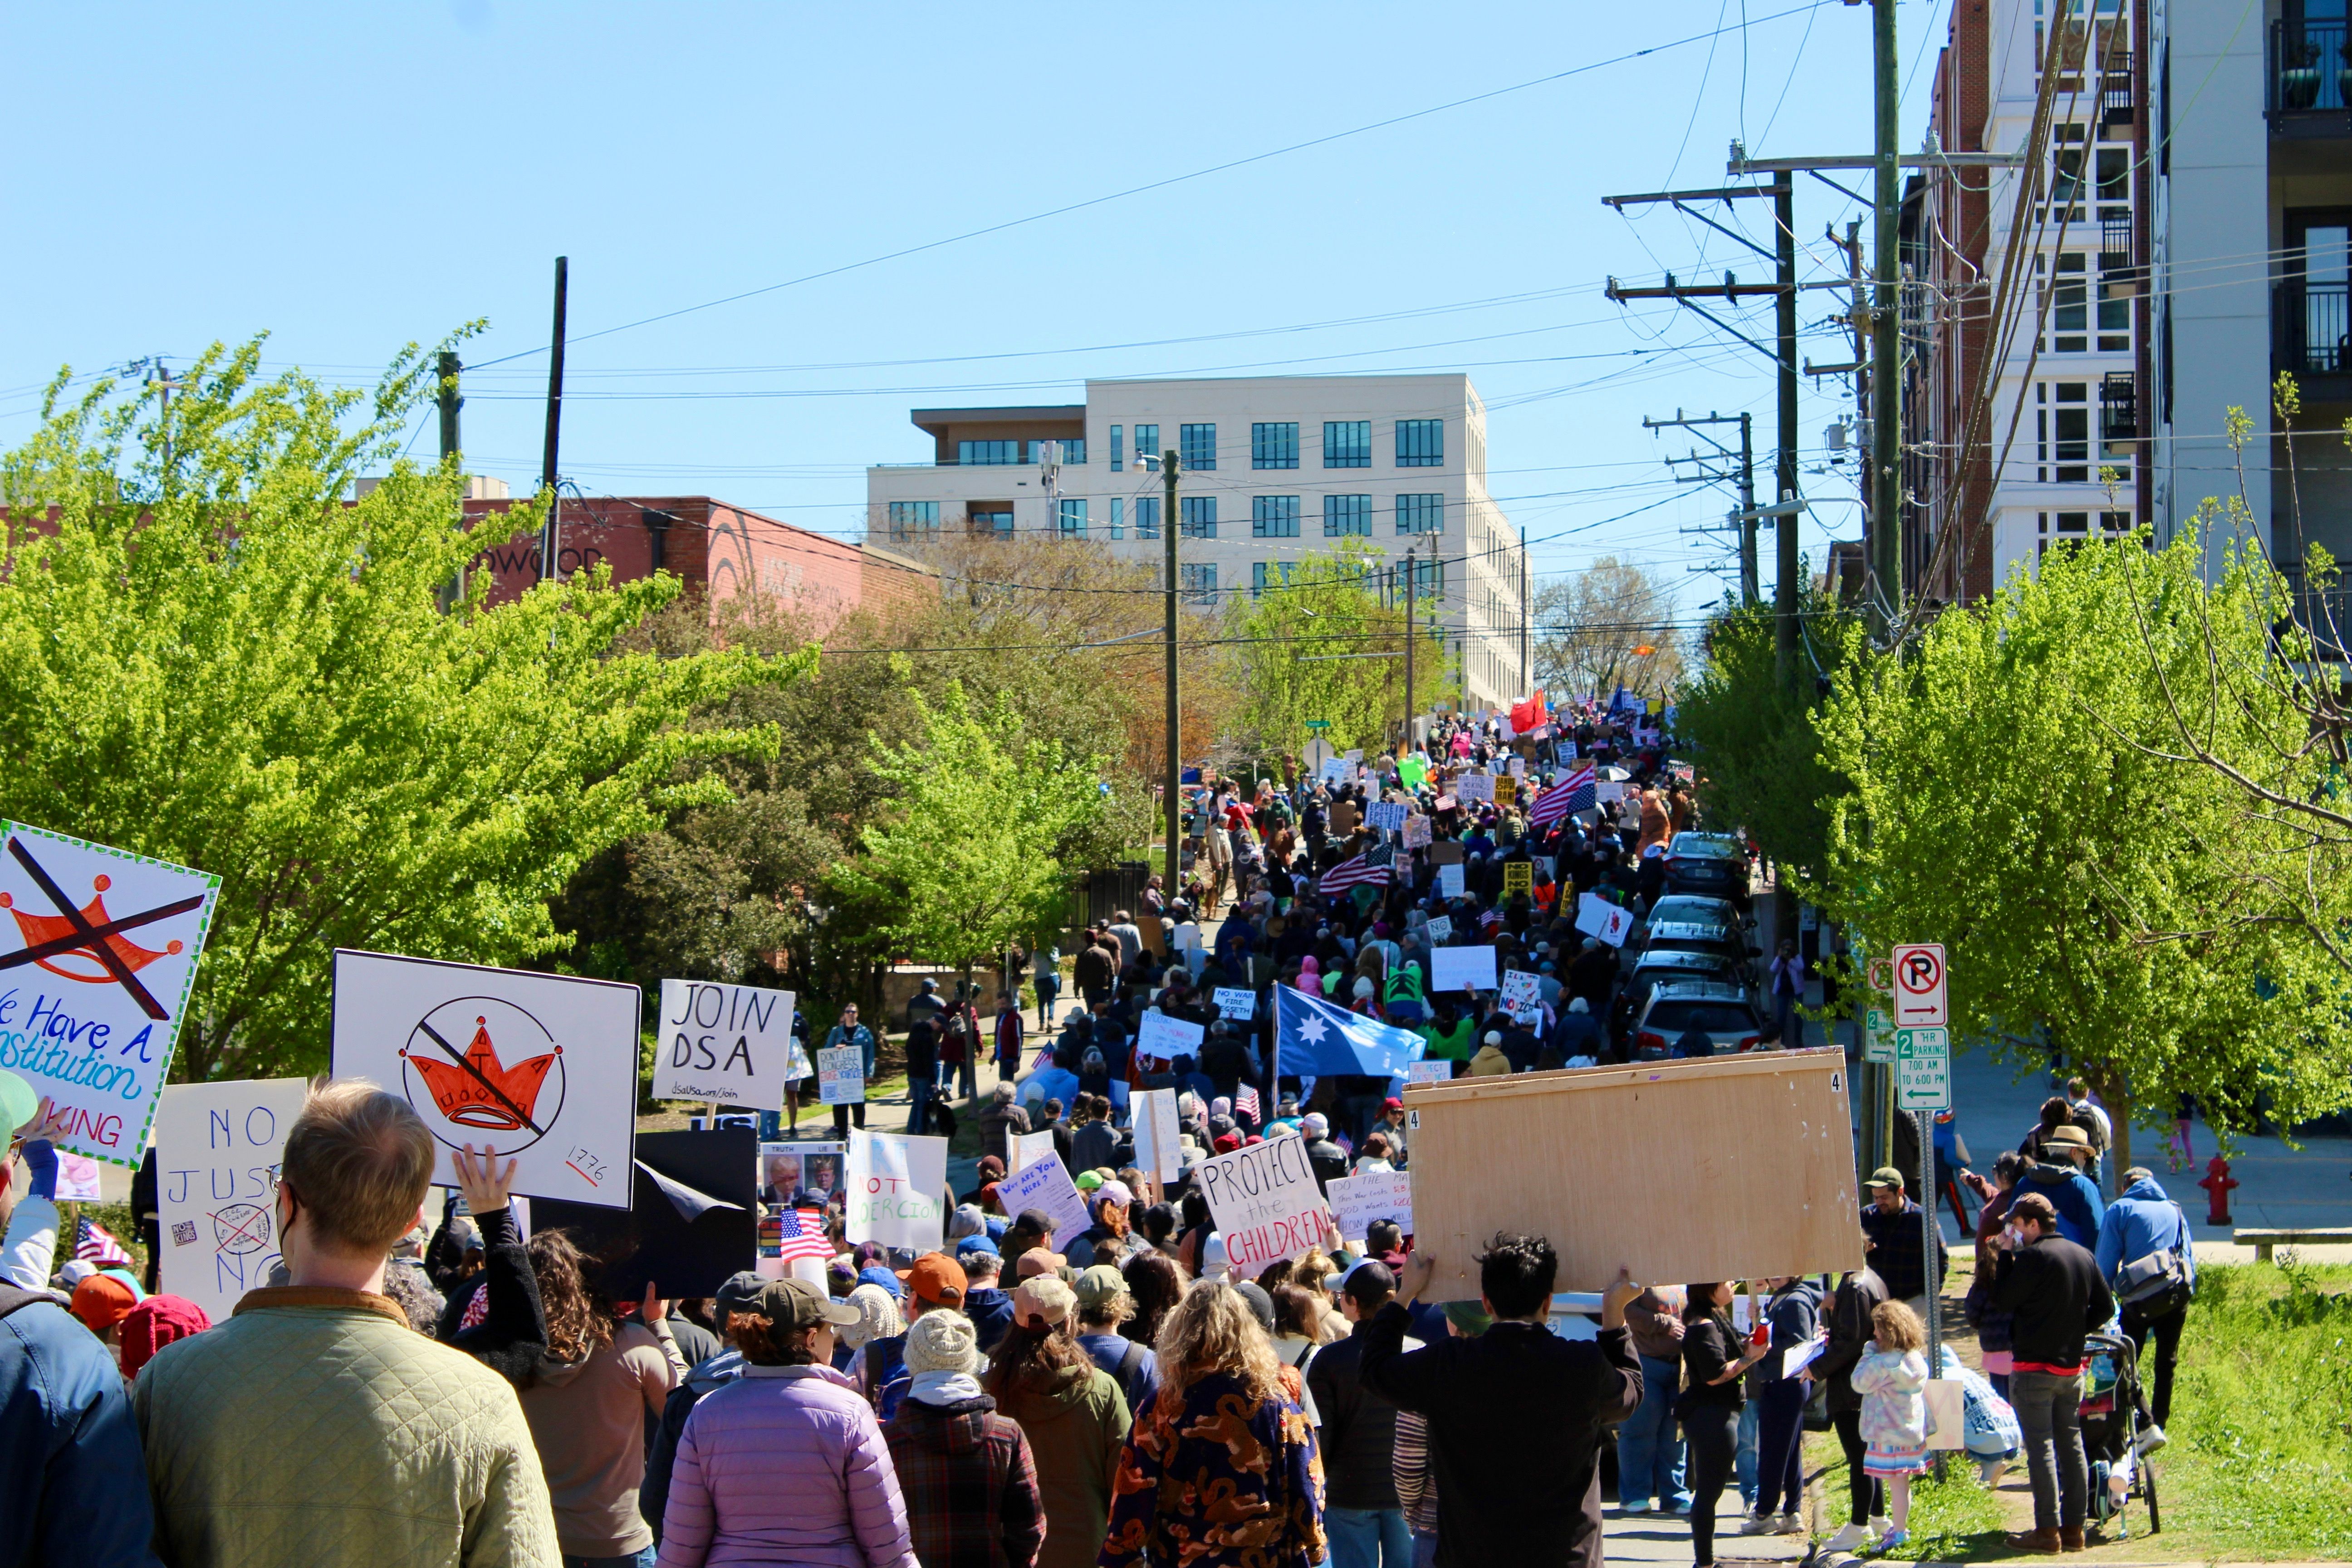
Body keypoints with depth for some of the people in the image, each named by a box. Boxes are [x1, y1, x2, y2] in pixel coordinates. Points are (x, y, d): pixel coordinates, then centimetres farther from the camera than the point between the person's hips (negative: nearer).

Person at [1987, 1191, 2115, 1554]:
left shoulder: (2033, 1256, -15)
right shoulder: (2085, 1257, 8)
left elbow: (2003, 1300, -9)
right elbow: (2105, 1308, 11)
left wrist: (2005, 1254, -3)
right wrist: (2074, 1329, 13)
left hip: (2034, 1366, -7)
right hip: (2072, 1367, 7)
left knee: (2040, 1447, -4)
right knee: (2071, 1445, 10)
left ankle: (2047, 1530, -5)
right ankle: (2073, 1528, 12)